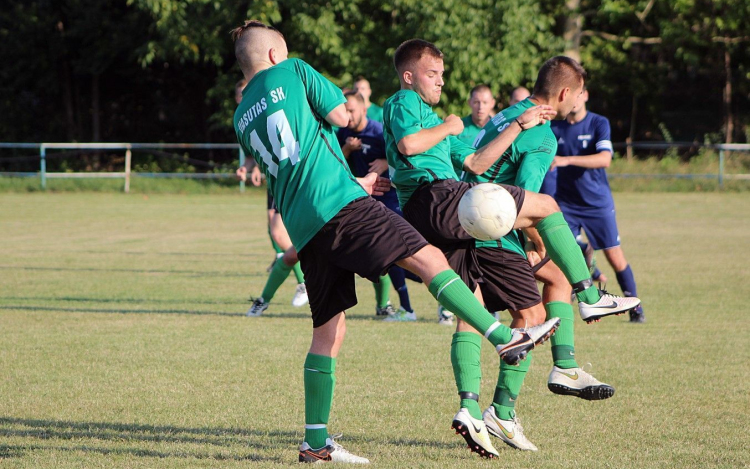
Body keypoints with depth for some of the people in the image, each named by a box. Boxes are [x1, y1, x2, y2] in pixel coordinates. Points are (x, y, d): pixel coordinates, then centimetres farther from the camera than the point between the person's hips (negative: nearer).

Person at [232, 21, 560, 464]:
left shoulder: (243, 119, 23)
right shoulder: (291, 71, 6)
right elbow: (341, 115, 4)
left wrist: (356, 184, 36)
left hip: (303, 229, 7)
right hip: (338, 204, -7)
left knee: (329, 331, 10)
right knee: (428, 258, -11)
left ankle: (315, 441, 7)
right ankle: (505, 338, -24)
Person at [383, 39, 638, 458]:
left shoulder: (434, 118, 33)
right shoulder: (404, 102, 6)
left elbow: (475, 163, 24)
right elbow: (408, 144, -16)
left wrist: (519, 125, 22)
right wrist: (447, 128, 0)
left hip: (429, 226, 10)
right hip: (438, 199, -10)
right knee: (546, 205, -3)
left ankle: (469, 408, -4)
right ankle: (589, 295, -3)